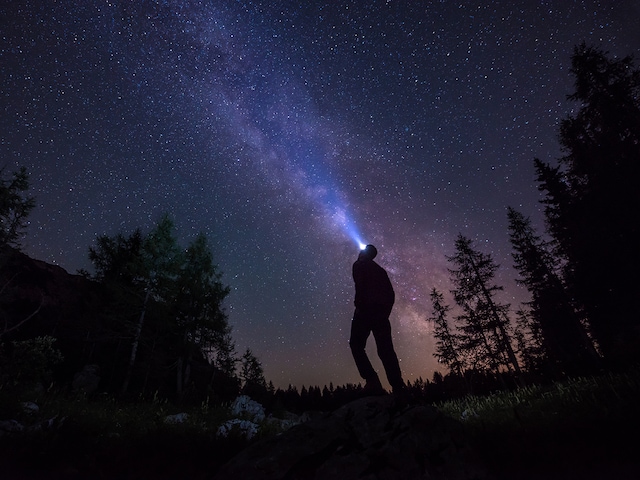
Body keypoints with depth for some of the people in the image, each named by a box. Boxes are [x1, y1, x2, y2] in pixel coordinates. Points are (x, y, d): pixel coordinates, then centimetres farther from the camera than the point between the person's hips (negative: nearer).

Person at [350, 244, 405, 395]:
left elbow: (360, 285, -11)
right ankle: (398, 387, -6)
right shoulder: (380, 270, 26)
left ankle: (372, 380, -16)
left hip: (366, 309, -6)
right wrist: (386, 311, 16)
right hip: (382, 312, 6)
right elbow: (391, 293, 17)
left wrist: (359, 305, -11)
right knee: (385, 349, 4)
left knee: (356, 344, 0)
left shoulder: (359, 265, 8)